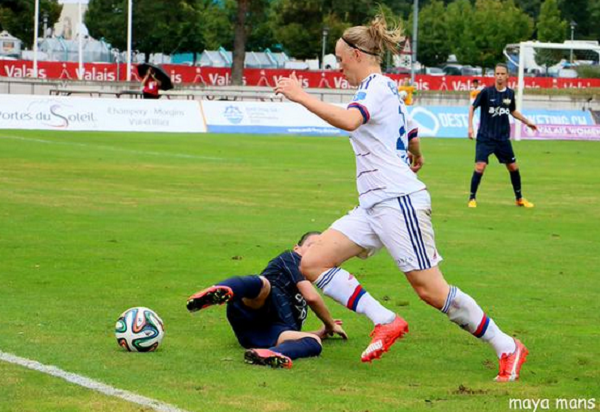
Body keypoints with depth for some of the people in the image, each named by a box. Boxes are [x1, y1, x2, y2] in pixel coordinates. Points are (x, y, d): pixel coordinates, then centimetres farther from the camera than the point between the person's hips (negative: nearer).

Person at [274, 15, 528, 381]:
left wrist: (301, 96, -24)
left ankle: (507, 348, 2)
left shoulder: (376, 86, -8)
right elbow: (413, 140, 40)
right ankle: (386, 323, -4)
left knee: (431, 290, -9)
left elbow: (349, 120, -30)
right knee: (312, 262, -2)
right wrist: (417, 156, 62)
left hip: (398, 200, -10)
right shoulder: (389, 89, 22)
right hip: (373, 206, 10)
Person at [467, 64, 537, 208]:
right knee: (480, 166, -15)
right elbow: (472, 108, -5)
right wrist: (470, 127, -14)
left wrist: (526, 122, 20)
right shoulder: (487, 92, -12)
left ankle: (519, 198, 26)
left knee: (513, 167, 9)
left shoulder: (510, 93, 1)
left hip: (503, 138, 4)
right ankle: (472, 198, 1)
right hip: (485, 137, -4)